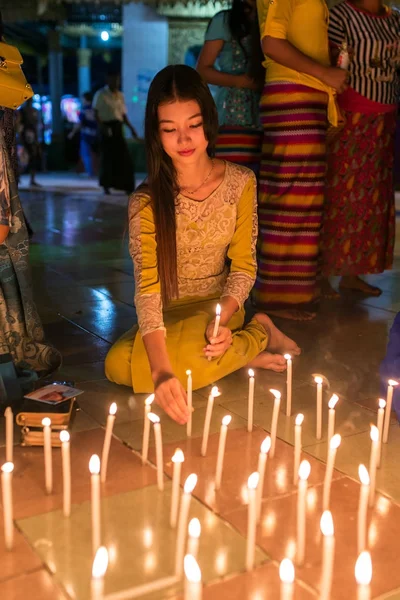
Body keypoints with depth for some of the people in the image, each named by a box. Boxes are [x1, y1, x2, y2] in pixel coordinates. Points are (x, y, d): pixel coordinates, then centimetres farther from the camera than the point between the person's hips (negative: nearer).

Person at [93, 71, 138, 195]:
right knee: (108, 156, -3)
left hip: (118, 127, 5)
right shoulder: (101, 94, -2)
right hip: (107, 127, -5)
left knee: (124, 157, 0)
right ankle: (106, 187, 8)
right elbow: (96, 113, -9)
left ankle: (127, 187, 5)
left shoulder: (120, 95, 15)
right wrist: (102, 126, -23)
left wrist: (131, 128, 6)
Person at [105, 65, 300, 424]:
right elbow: (148, 288, -25)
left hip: (219, 307, -2)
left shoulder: (241, 183, -11)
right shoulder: (146, 203, -17)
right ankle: (252, 345, -11)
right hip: (170, 315, 2)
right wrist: (161, 371, -40)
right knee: (118, 364, -28)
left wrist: (221, 319, -23)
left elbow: (244, 265, -4)